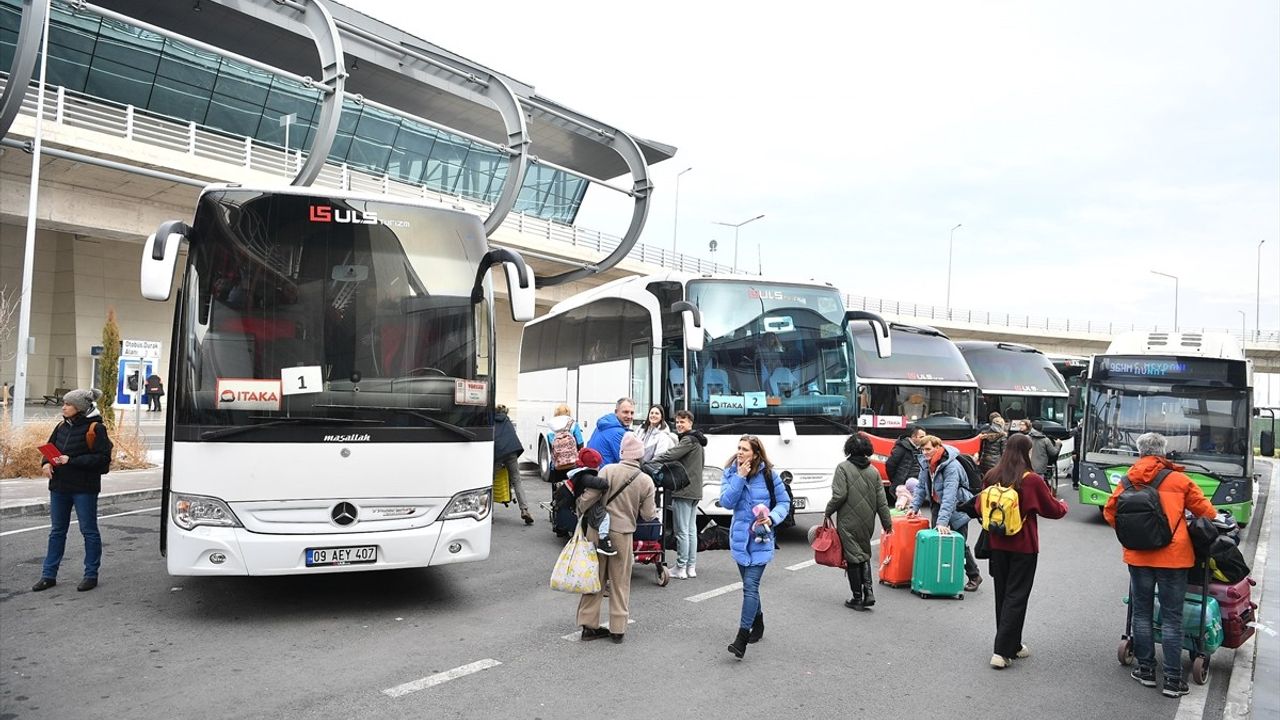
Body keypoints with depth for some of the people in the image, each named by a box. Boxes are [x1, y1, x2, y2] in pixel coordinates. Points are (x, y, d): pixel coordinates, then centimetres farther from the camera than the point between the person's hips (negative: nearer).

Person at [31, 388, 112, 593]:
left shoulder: (95, 428, -11)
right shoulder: (62, 426, 9)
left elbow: (103, 458, -16)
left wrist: (72, 460, -20)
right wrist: (47, 462, -3)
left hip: (84, 488, -7)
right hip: (59, 486, 7)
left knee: (89, 530, 4)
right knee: (57, 530, 13)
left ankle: (91, 575, 13)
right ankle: (48, 575, 21)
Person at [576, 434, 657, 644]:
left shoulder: (608, 470, -11)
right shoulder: (646, 481, -5)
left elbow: (588, 497, -12)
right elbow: (648, 515, 0)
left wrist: (580, 512, 8)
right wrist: (655, 512, 23)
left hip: (598, 530, 0)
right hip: (623, 534, 0)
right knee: (620, 583, 13)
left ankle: (589, 625, 17)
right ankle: (618, 629, 17)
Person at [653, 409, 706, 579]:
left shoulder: (688, 440, -13)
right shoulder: (698, 441, 19)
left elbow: (671, 455, -23)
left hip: (683, 491, -10)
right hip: (695, 490, 10)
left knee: (682, 531, -6)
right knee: (691, 530, 12)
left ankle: (681, 568, -2)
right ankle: (691, 567, 17)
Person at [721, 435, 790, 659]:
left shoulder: (768, 475, -8)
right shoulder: (730, 473, 0)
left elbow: (784, 502, 1)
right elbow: (726, 502, -12)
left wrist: (772, 518, -16)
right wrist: (740, 477, -19)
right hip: (739, 538, 4)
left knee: (750, 586, -13)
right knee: (749, 585, 17)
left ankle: (742, 638, -13)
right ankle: (758, 624, 39)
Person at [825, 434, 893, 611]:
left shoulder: (843, 468, -10)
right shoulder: (873, 471, 5)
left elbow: (839, 495, -16)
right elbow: (881, 500, 6)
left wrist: (828, 513, -3)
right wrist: (887, 522, 14)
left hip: (848, 522, -5)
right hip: (868, 522, 5)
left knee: (853, 558, 4)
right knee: (865, 555, 19)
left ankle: (857, 598, 10)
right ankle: (868, 591, 5)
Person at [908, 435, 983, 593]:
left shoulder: (952, 466, -28)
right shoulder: (927, 463, -3)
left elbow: (949, 496, -35)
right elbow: (922, 487, 7)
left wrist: (942, 521, -41)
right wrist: (914, 506, -5)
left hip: (957, 508, -7)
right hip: (938, 505, 7)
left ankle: (974, 577, 18)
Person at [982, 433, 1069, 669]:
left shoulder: (991, 477, -2)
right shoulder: (1032, 480, -15)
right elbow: (1053, 510, -2)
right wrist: (1063, 505, 20)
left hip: (997, 545, 4)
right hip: (1022, 547, -4)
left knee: (1002, 594, 16)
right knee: (1016, 597, 2)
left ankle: (1012, 645, 26)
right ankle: (1002, 651, -2)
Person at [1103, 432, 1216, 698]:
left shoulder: (1128, 481, 1)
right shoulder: (1178, 480, -4)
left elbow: (1109, 512, 3)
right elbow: (1206, 511, 4)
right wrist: (1213, 523, 26)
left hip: (1138, 556, 2)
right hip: (1173, 556, -2)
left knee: (1142, 613, 14)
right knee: (1171, 618, 4)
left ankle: (1146, 670, 20)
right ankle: (1173, 680, 7)